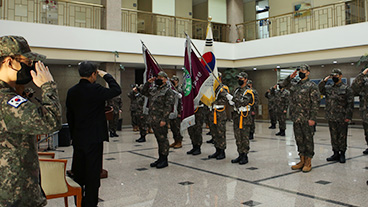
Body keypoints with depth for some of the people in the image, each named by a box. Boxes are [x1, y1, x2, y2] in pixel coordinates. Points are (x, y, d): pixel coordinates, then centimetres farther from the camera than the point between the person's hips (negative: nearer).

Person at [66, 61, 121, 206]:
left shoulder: (71, 92, 5)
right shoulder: (95, 90, -17)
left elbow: (69, 115, 11)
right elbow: (117, 90, -12)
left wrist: (73, 135, 19)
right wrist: (106, 76, 0)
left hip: (77, 139, 7)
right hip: (93, 139, -7)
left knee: (78, 172, 16)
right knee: (93, 173, 3)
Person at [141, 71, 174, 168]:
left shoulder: (168, 91, -7)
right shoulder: (154, 89, 16)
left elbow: (168, 106, -14)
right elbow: (144, 92, 27)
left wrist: (164, 119, -20)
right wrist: (148, 82, 12)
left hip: (161, 120, -8)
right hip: (153, 119, 8)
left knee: (163, 139, -1)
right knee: (159, 139, 14)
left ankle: (164, 160, 7)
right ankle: (160, 158, 23)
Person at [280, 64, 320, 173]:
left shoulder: (312, 86, -6)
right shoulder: (294, 85, 13)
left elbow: (315, 103, -11)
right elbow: (282, 85, 20)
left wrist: (312, 118, -17)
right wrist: (290, 77, 4)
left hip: (306, 119, -6)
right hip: (296, 119, 7)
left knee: (308, 140, 1)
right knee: (299, 139, 12)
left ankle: (308, 162, 10)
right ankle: (302, 160, 23)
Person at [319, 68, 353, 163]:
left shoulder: (346, 88, -2)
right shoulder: (328, 88, 12)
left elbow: (350, 103, -5)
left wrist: (348, 116, -12)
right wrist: (324, 80, -7)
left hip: (342, 118, -5)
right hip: (331, 117, 5)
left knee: (342, 137, 3)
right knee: (333, 136, 12)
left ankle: (342, 154, 16)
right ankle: (336, 153, 22)